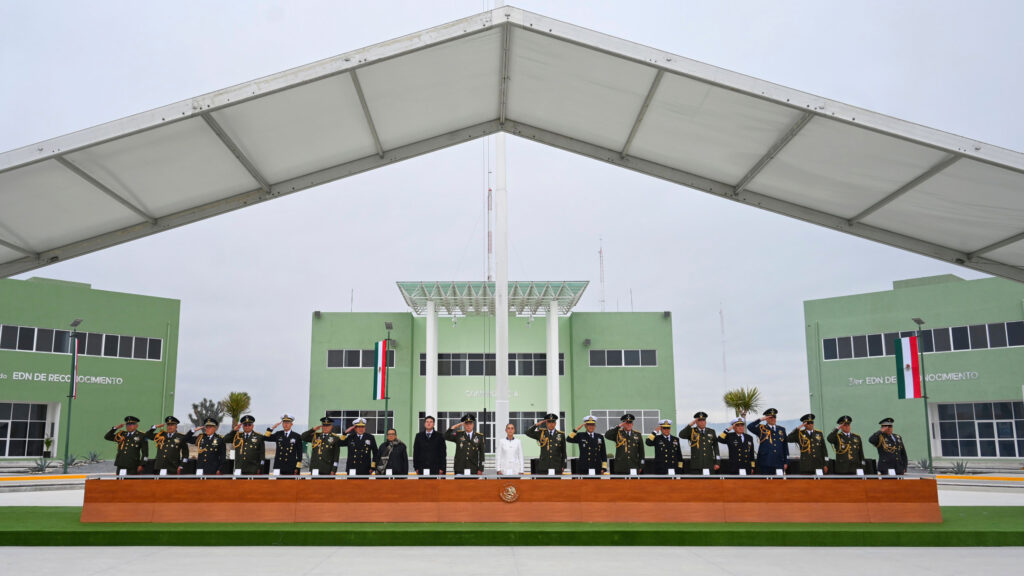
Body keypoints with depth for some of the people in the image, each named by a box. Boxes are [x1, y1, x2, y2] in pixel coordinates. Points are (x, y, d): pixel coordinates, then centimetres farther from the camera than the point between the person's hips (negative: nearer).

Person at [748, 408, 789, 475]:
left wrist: (786, 462, 12)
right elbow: (750, 427, -14)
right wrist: (760, 419, -12)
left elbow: (785, 446, 16)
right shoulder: (761, 428, 6)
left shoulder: (782, 430, 16)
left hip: (779, 463, 3)